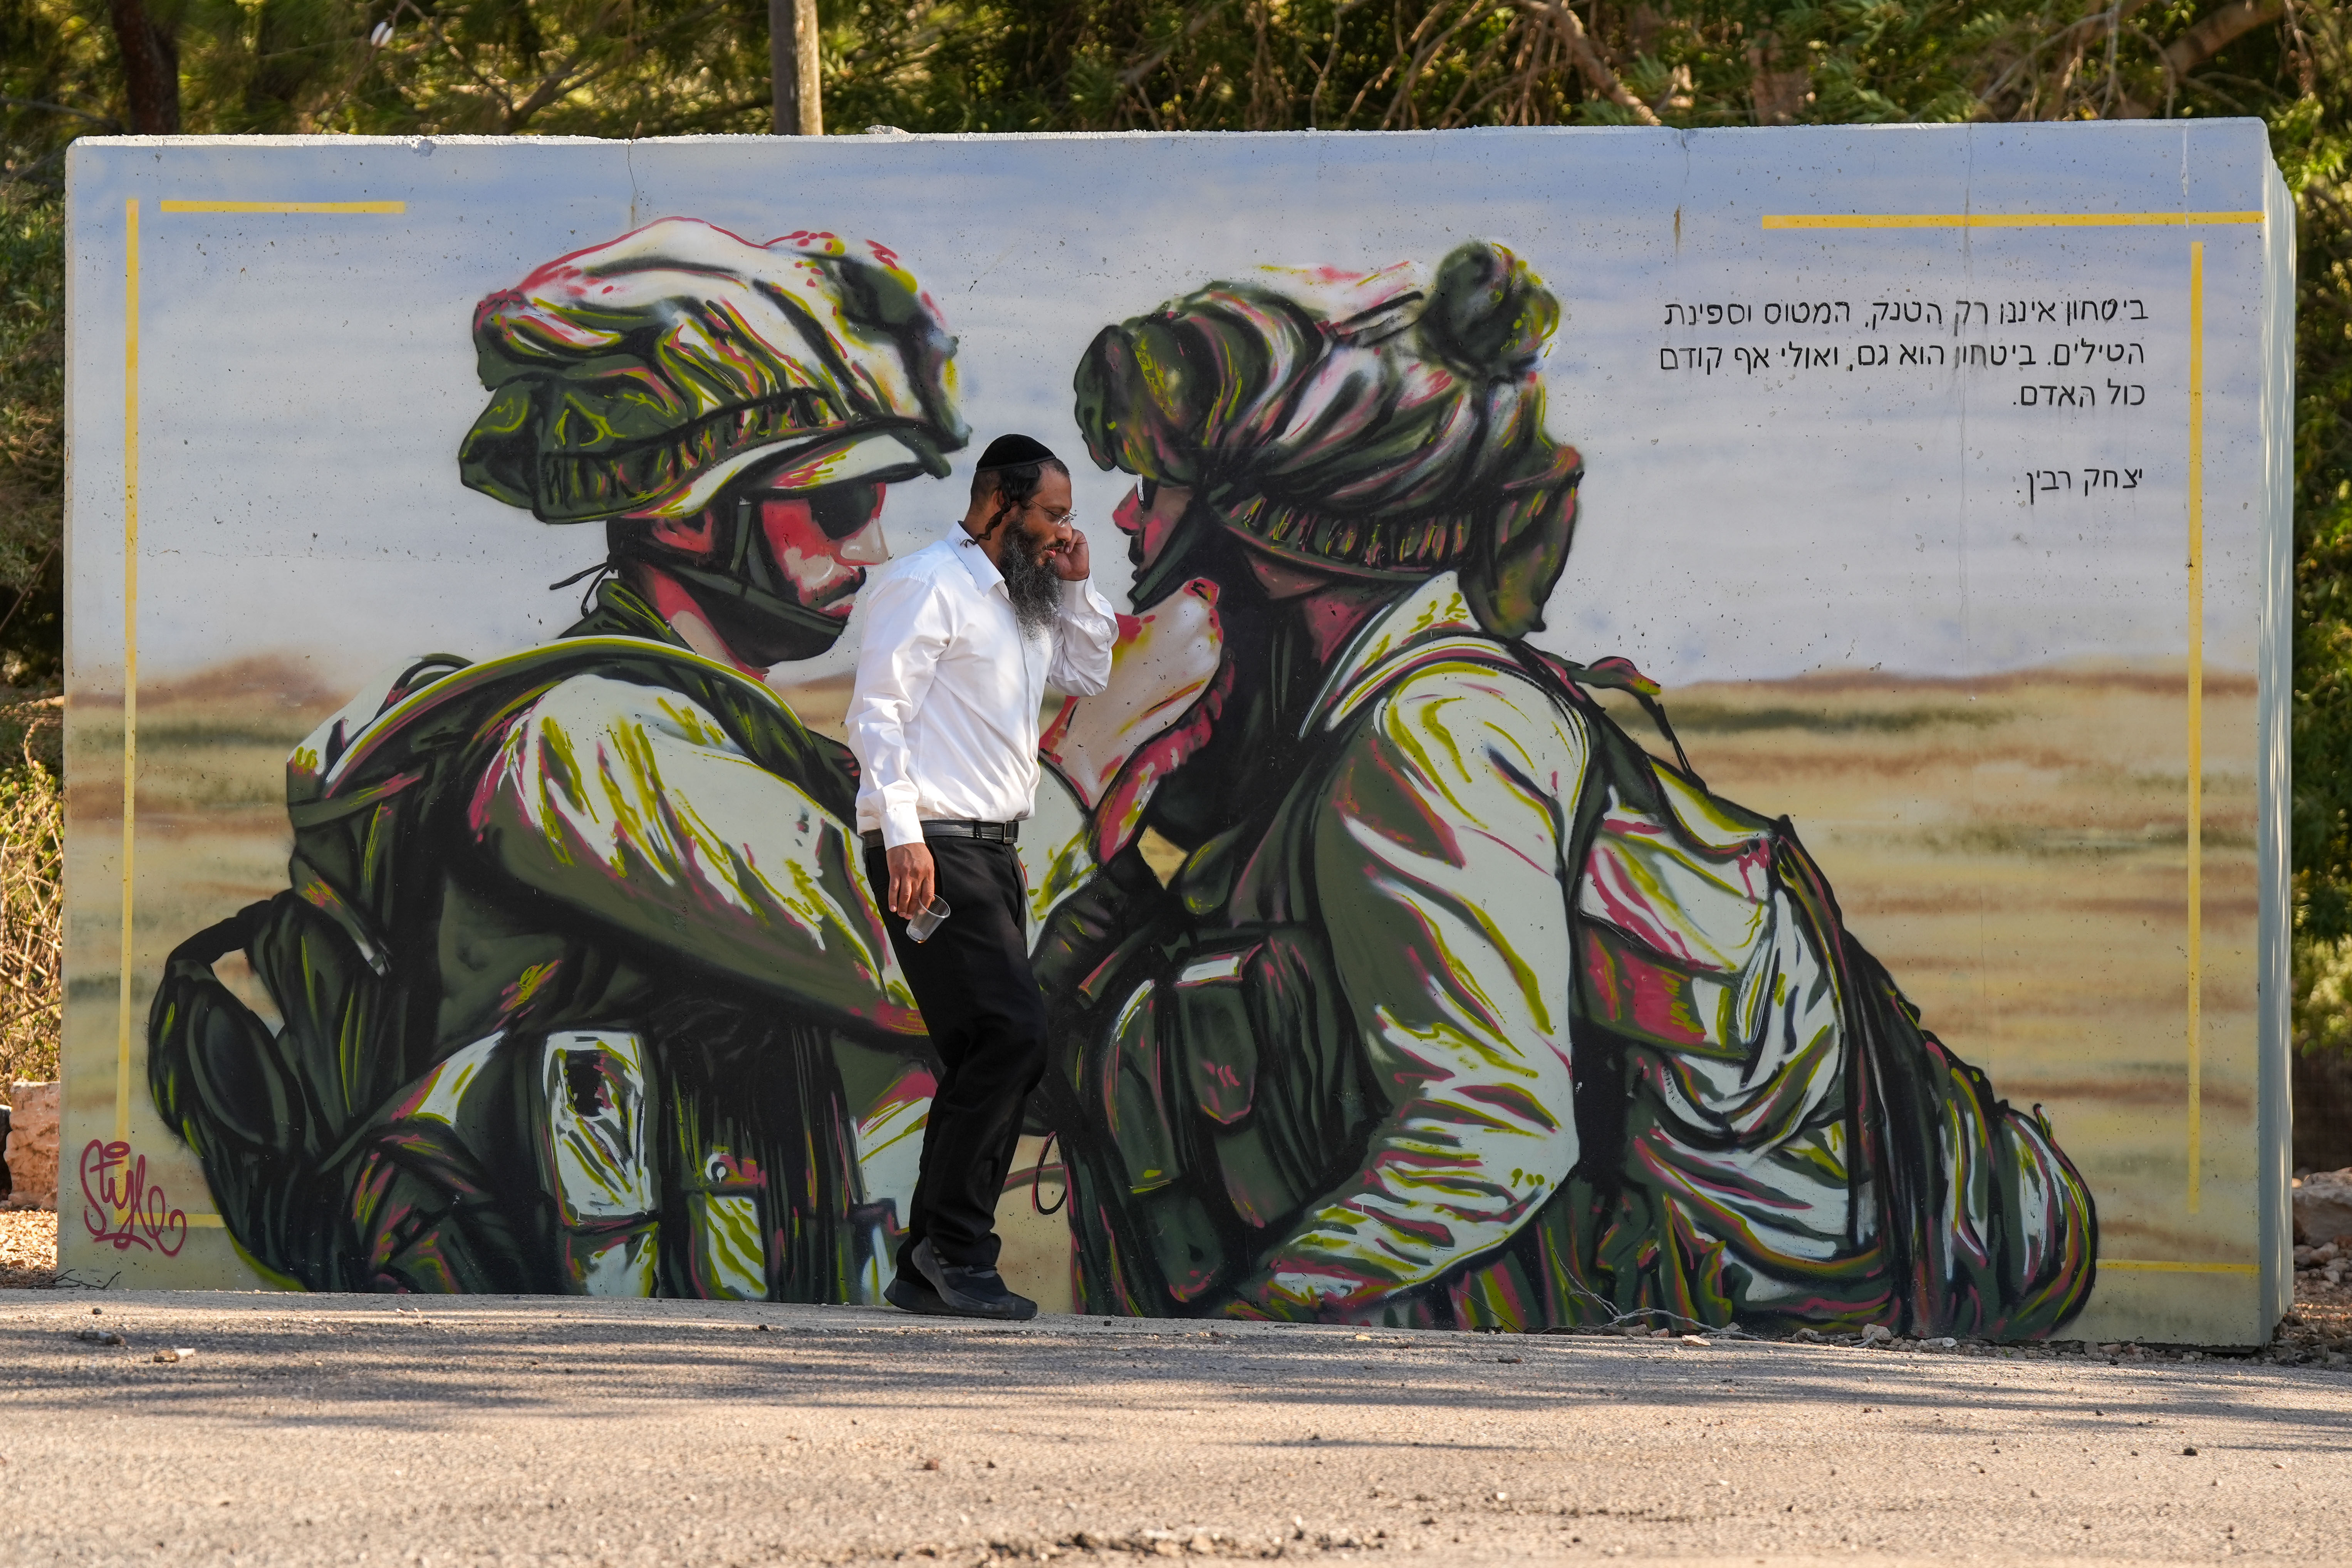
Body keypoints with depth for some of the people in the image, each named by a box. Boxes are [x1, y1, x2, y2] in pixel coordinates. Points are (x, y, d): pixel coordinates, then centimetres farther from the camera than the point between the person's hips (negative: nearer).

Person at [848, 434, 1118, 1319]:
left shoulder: (1018, 599, 20)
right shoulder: (930, 584, -8)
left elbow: (1087, 674, 31)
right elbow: (878, 708, -14)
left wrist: (1076, 587, 15)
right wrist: (901, 831, -22)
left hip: (992, 849, 10)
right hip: (932, 850, -10)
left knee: (984, 1055, 6)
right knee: (1012, 1033, -17)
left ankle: (931, 1268, 8)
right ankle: (954, 1248, -14)